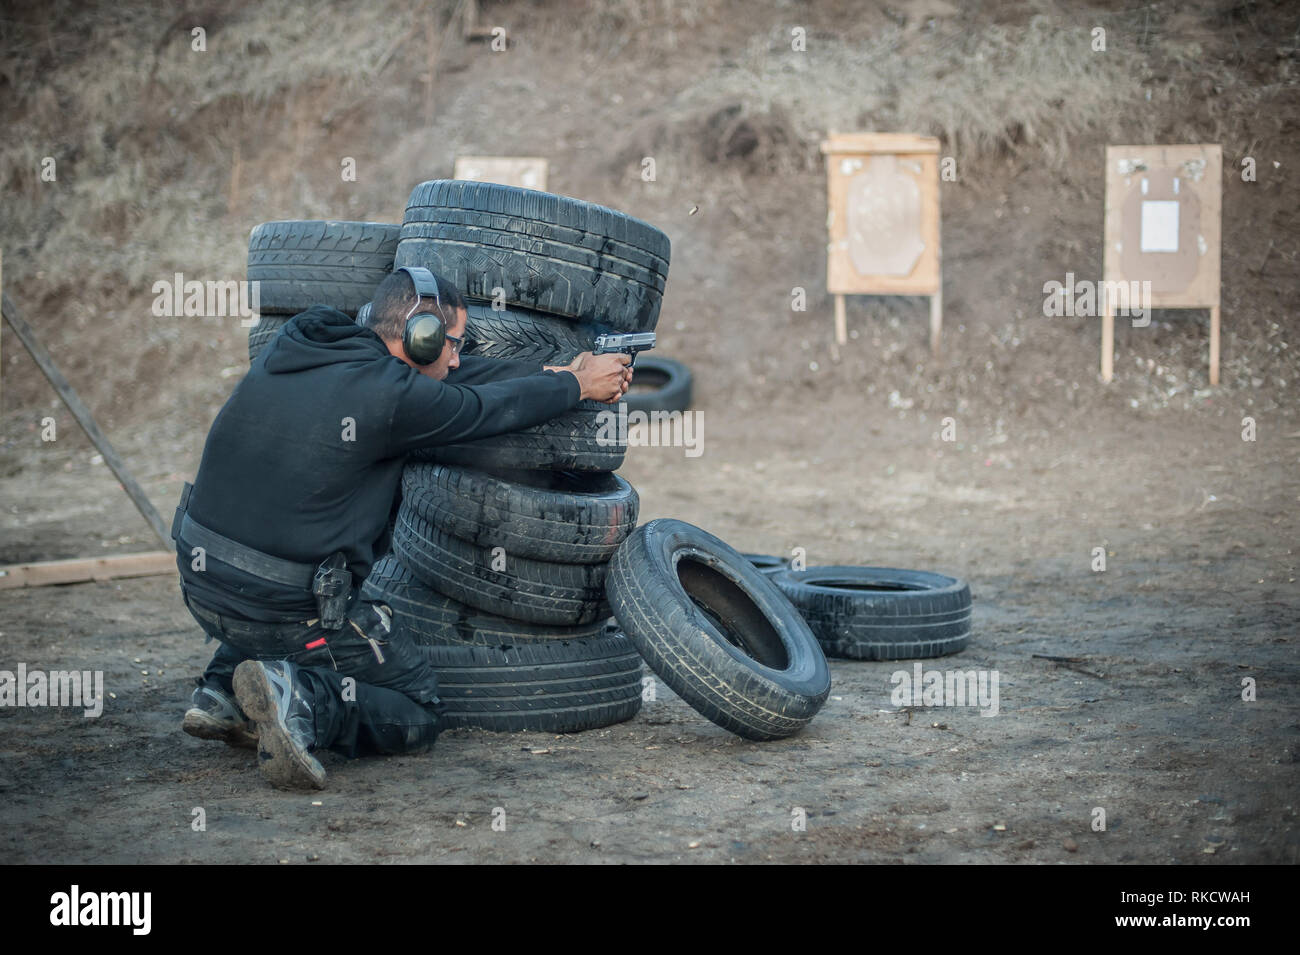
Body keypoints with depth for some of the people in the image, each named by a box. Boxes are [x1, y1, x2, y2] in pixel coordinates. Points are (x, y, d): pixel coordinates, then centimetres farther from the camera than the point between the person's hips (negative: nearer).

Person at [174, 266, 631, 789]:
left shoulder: (292, 344, 6)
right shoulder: (390, 396, -16)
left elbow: (426, 374, 14)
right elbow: (494, 407, 0)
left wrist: (551, 371, 17)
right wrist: (578, 383, 19)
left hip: (200, 582, 7)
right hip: (286, 610, -7)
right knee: (417, 715, 11)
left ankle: (223, 693, 17)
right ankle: (303, 700, -15)